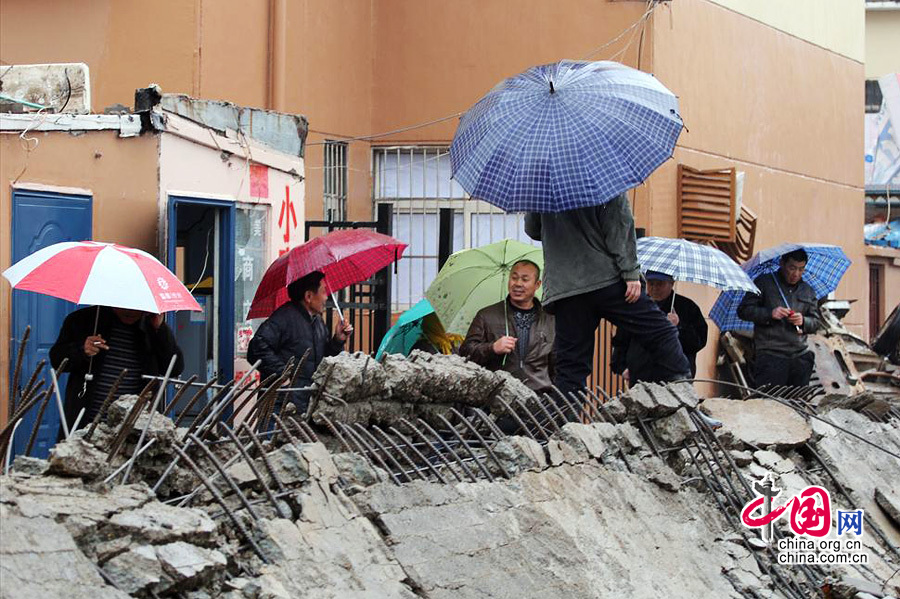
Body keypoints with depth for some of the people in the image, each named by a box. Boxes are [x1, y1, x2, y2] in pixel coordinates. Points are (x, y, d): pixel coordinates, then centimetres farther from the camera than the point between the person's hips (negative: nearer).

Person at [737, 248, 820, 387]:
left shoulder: (807, 291, 19)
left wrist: (803, 321, -4)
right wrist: (770, 314, -14)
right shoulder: (764, 282, 5)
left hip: (800, 358, 4)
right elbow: (743, 310, 1)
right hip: (770, 356, -4)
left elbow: (815, 322, 20)